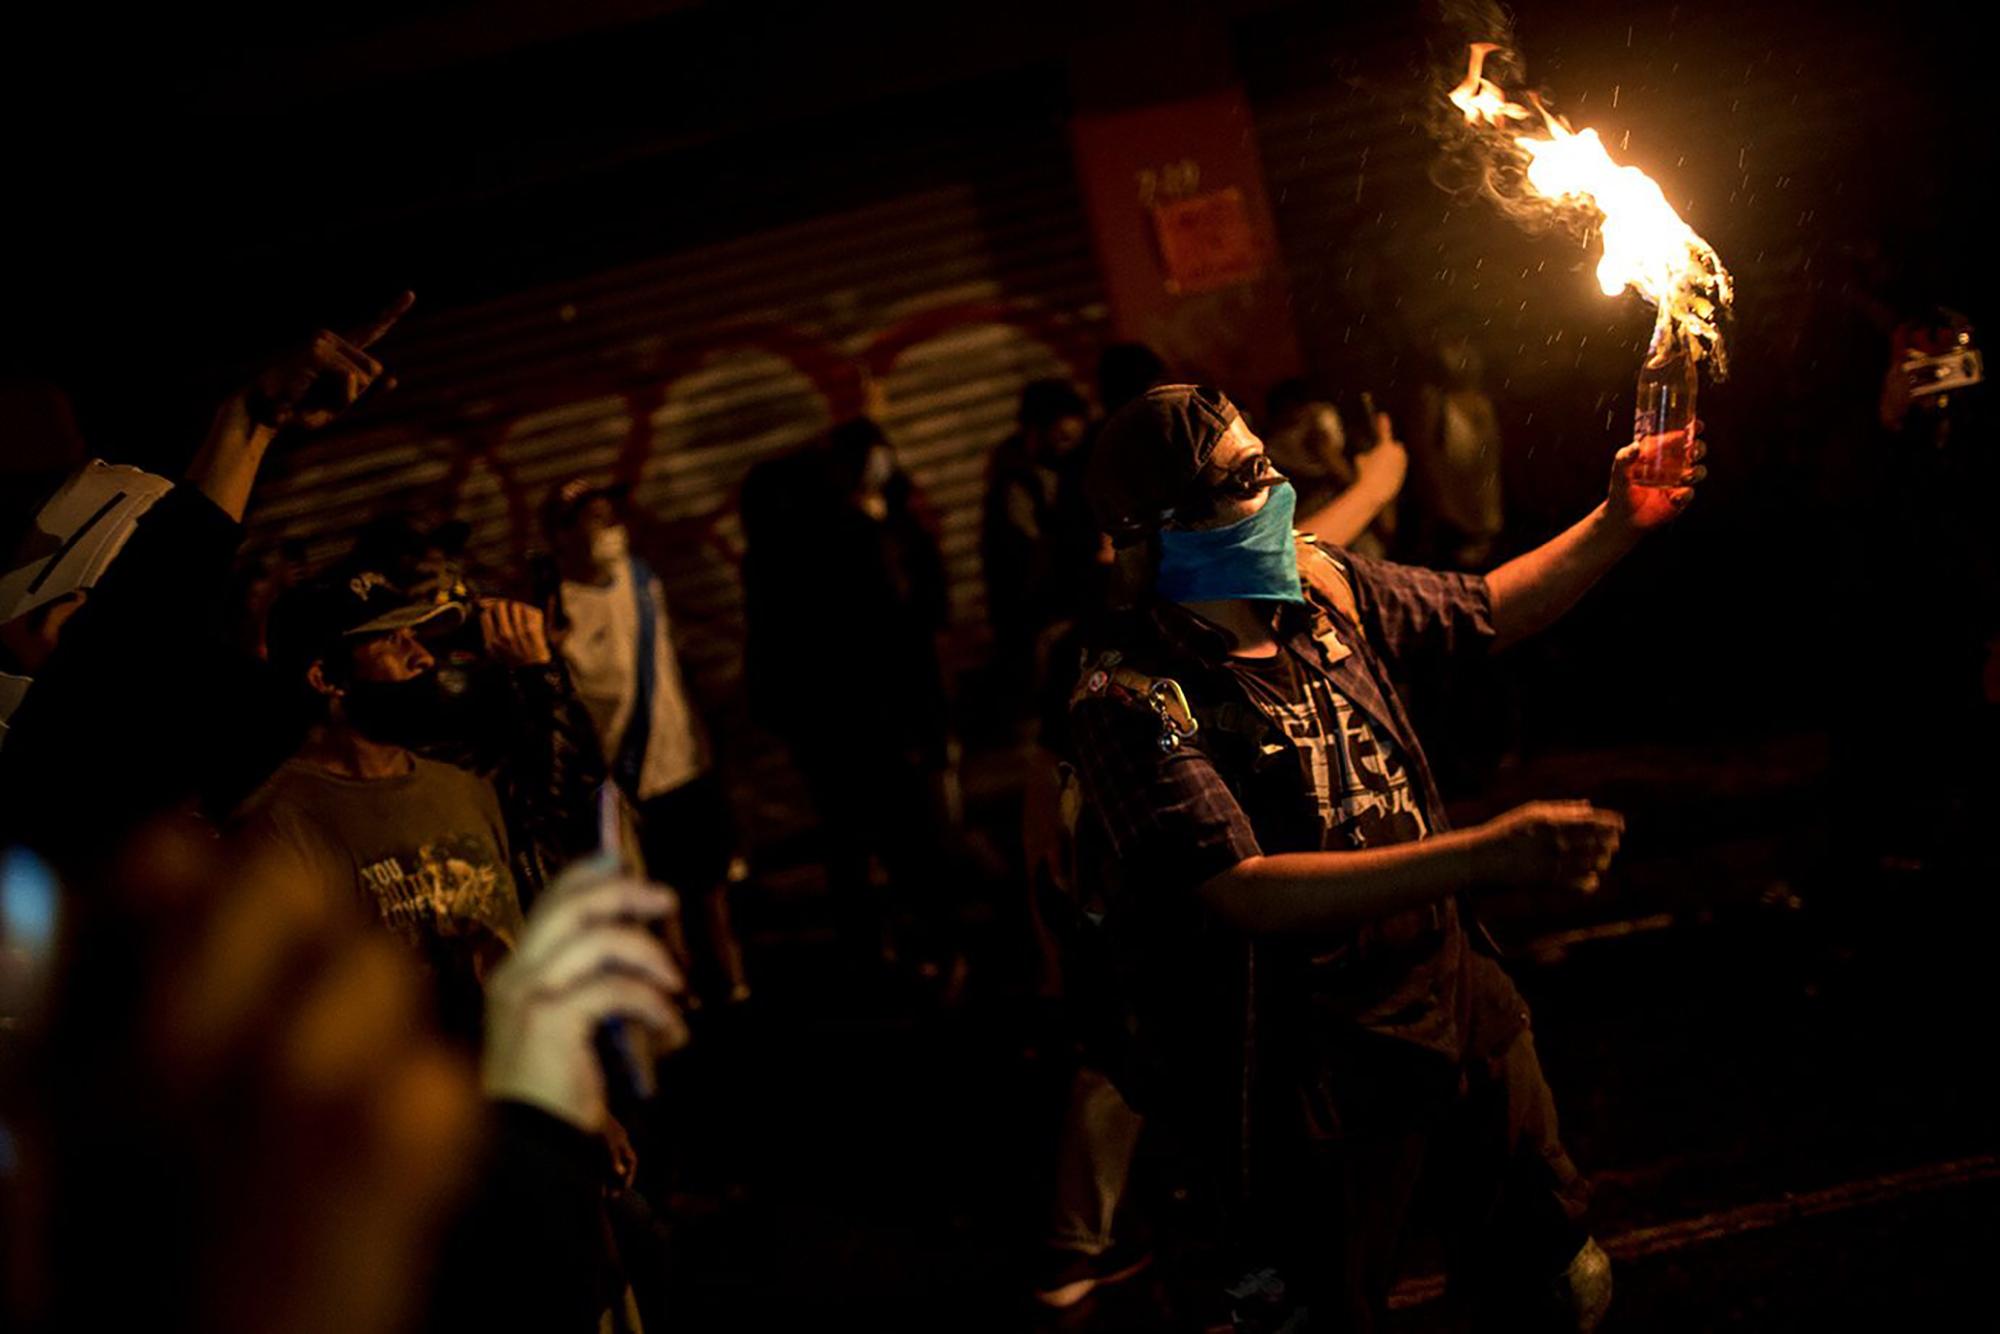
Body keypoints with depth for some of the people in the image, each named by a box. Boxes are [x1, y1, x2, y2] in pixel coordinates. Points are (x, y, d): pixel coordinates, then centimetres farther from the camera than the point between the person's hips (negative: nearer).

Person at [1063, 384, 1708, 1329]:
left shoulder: (1322, 586, -2)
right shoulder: (1132, 696, -24)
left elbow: (1484, 613, 17)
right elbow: (1252, 895, -33)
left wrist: (1617, 523, 4)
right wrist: (1488, 854, -38)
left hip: (1457, 994, 7)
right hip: (1318, 1069, -6)